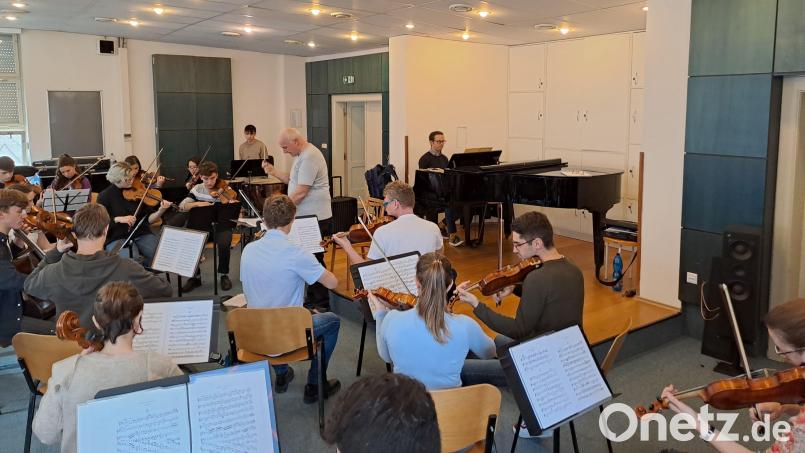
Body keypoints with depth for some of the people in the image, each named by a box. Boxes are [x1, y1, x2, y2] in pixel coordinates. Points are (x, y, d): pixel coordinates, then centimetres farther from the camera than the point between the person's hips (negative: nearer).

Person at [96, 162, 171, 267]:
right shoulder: (105, 196, -1)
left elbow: (149, 219, 4)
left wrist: (161, 211, -15)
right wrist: (119, 219, -21)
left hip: (141, 234, 3)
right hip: (117, 238, -3)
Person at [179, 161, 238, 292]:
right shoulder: (197, 189, 2)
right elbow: (182, 205, -7)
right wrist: (197, 203, -25)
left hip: (221, 224, -2)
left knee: (224, 243, -33)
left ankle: (224, 275, -7)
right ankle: (195, 276, -3)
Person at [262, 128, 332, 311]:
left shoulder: (309, 157, -19)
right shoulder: (302, 155, 16)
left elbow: (300, 192, -23)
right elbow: (293, 180, 21)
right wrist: (274, 171, 8)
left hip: (315, 219, -10)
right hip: (307, 217, 10)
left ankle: (321, 304, 8)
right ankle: (312, 300, 24)